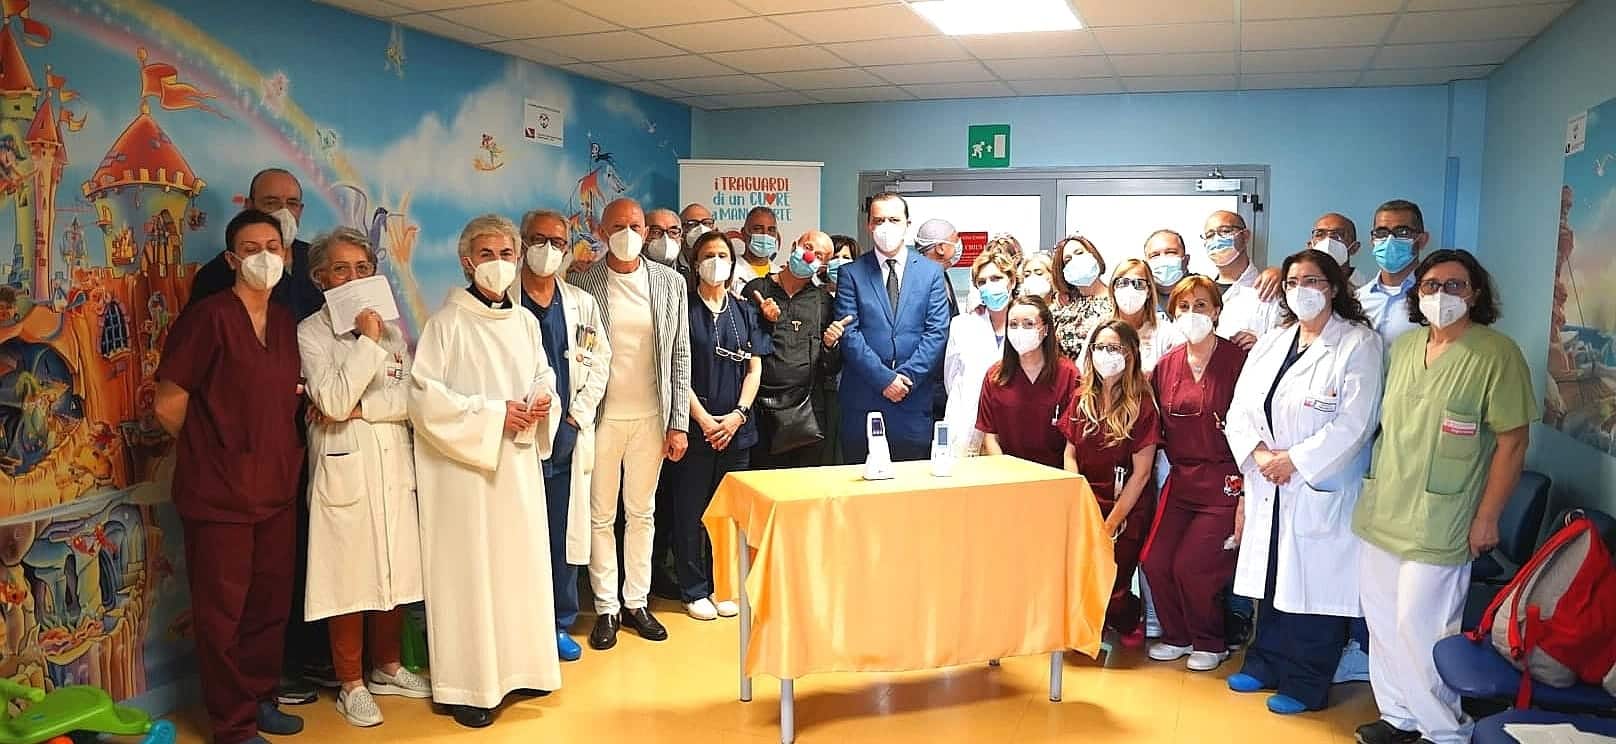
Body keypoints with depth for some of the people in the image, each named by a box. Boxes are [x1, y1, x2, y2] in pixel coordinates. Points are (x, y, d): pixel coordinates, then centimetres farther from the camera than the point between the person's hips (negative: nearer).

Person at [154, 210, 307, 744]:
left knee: (271, 603, 15)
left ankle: (260, 699, 32)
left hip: (276, 490, 7)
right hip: (219, 494, -6)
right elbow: (168, 405, -11)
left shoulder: (286, 323, 9)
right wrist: (209, 454, 2)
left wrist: (281, 455, 10)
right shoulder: (208, 316, -11)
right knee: (222, 612, 5)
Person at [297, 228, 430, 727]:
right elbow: (334, 401, -18)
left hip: (394, 466, 4)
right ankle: (352, 685, 17)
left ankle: (387, 668, 29)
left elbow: (413, 398, -1)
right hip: (344, 469, -4)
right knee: (348, 577, 2)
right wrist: (367, 340, -16)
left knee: (394, 570, 12)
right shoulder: (311, 332, -4)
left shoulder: (392, 329, 9)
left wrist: (360, 408, -14)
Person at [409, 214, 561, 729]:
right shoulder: (447, 322, -8)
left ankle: (518, 664, 24)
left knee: (521, 560, 9)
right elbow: (424, 396, -12)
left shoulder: (526, 321, 9)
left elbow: (544, 378, 18)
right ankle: (466, 684, 10)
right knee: (469, 569, -1)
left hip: (519, 462, 5)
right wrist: (493, 415, -16)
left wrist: (543, 402, -4)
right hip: (465, 465, -5)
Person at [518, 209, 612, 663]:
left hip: (568, 437, 3)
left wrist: (576, 419, -1)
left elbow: (599, 362, 9)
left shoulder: (581, 304, 11)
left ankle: (560, 625, 20)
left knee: (565, 535, 7)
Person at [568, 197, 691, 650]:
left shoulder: (670, 282, 3)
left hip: (651, 417, 2)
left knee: (642, 514, 12)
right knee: (601, 518, 6)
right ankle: (606, 608, 18)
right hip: (601, 417, -2)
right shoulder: (582, 284, -3)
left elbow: (680, 355, 4)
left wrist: (679, 423, 1)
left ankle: (636, 603, 24)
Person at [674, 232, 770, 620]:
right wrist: (703, 419, -11)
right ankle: (694, 591, 12)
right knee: (691, 510, 2)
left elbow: (754, 369, 7)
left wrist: (738, 414, -7)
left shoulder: (745, 312, 11)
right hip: (695, 425, -3)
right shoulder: (684, 310, 0)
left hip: (736, 428, 3)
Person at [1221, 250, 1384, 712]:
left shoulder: (1358, 344, -7)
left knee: (1313, 584, 0)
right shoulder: (1270, 345, 14)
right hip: (1268, 488, 6)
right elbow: (1240, 410, 9)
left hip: (1321, 490, -6)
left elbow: (1354, 424, -16)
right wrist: (1259, 453, -9)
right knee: (1271, 578, 14)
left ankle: (1305, 685, 14)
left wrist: (1294, 460, -15)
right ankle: (1265, 665, 29)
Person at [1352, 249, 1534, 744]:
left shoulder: (1496, 355, -10)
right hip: (1381, 513, 6)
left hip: (1438, 526, -6)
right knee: (1381, 620, 12)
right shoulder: (1404, 345, 9)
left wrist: (1487, 517, -10)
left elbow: (1512, 442, -10)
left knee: (1420, 627, -3)